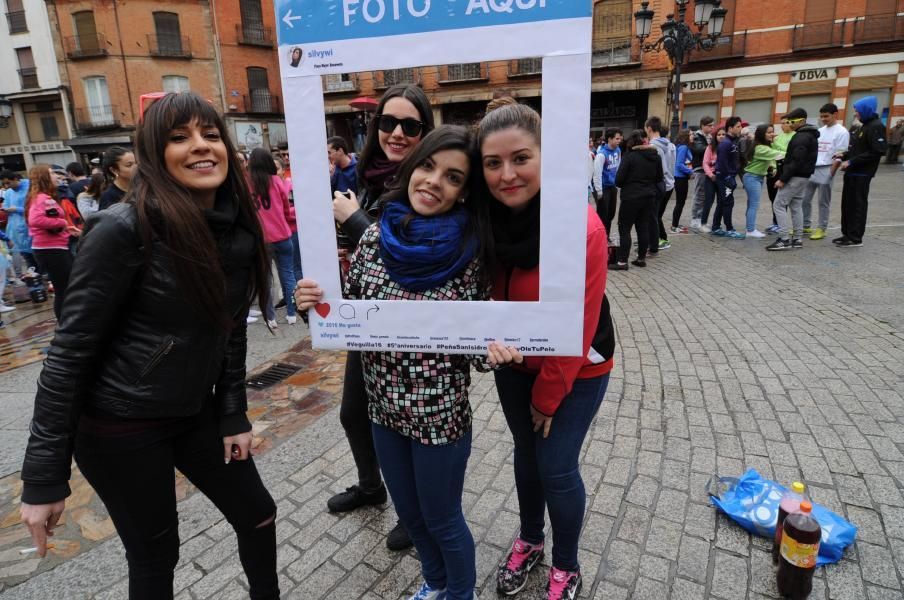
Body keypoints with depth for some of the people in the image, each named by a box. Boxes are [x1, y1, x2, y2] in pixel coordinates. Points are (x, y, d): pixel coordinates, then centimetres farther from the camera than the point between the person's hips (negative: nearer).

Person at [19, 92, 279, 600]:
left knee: (258, 514, 17)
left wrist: (234, 415, 4)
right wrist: (45, 476, -15)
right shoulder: (125, 229, -22)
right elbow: (71, 350, -18)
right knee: (155, 554, 13)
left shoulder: (238, 229, -3)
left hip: (196, 413, 6)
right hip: (119, 424, -6)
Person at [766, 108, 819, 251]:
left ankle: (784, 239, -10)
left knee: (779, 206, -7)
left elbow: (796, 161, -24)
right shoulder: (811, 135, 16)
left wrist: (783, 179, -23)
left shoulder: (801, 137, -17)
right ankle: (797, 239, 15)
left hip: (795, 177, -10)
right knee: (796, 206, 13)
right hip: (804, 176, 10)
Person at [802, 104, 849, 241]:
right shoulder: (820, 131, 15)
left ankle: (821, 228, 8)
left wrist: (831, 173, -15)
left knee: (823, 202, 1)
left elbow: (840, 155, -11)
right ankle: (805, 226, 18)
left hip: (825, 170, -6)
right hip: (811, 169, 6)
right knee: (805, 199, 7)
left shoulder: (841, 132, -6)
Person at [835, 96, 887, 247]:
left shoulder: (876, 127, -12)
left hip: (861, 174, -9)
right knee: (848, 204, 12)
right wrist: (844, 156, 4)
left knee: (858, 205, -4)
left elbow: (878, 151, -20)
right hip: (852, 173, 9)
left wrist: (851, 162, -20)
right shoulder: (864, 126, 17)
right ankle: (847, 234, 19)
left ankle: (855, 238, 1)